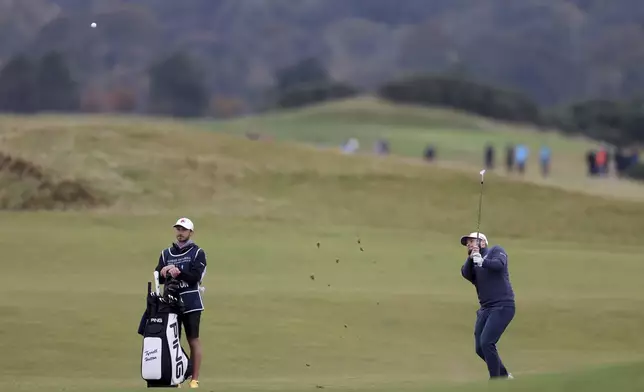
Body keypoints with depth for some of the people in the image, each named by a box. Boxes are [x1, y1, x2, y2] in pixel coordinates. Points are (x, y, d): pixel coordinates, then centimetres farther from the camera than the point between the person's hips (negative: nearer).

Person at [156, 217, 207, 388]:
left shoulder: (197, 253, 3)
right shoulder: (166, 253, 16)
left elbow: (195, 276, -10)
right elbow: (158, 278, 9)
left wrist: (178, 272, -24)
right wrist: (164, 273, -13)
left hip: (191, 302, -4)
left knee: (193, 340, -4)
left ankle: (195, 379, -4)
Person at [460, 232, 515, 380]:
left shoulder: (496, 250, 3)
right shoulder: (472, 263, 17)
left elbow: (499, 264, -19)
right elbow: (466, 273, -5)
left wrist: (482, 262, -35)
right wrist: (471, 258, -20)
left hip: (502, 306, -7)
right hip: (485, 309, 7)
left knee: (486, 343, -19)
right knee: (480, 348, 6)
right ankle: (504, 376, 24)